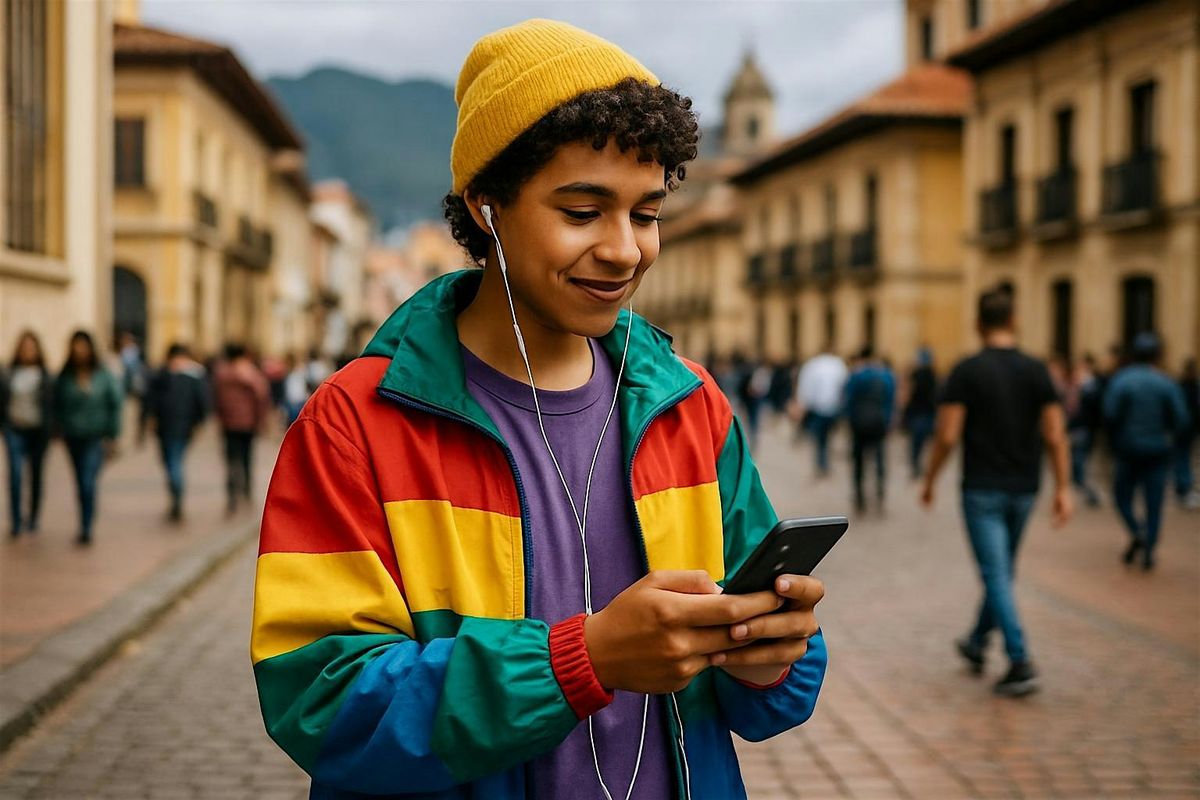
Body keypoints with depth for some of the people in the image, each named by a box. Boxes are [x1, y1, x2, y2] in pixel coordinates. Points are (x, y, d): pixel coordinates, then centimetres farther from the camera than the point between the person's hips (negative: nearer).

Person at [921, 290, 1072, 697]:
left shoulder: (967, 371, -10)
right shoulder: (1036, 370, 0)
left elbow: (947, 435, -13)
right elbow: (1055, 435, -4)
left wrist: (930, 480, 0)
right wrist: (1063, 488, 1)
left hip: (982, 489, -5)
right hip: (1023, 489, 5)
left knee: (996, 576, -3)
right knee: (1002, 570, 20)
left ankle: (1020, 664, -11)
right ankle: (976, 645, 35)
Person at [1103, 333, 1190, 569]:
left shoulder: (1121, 380, -5)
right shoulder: (1167, 383, -2)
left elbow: (1110, 414, -15)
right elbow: (1181, 419, -8)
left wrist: (1115, 442, 0)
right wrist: (1169, 437, 11)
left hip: (1129, 450, -1)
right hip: (1158, 451, 1)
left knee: (1122, 495, 13)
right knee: (1154, 502, 6)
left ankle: (1137, 531, -10)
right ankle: (1148, 551, 3)